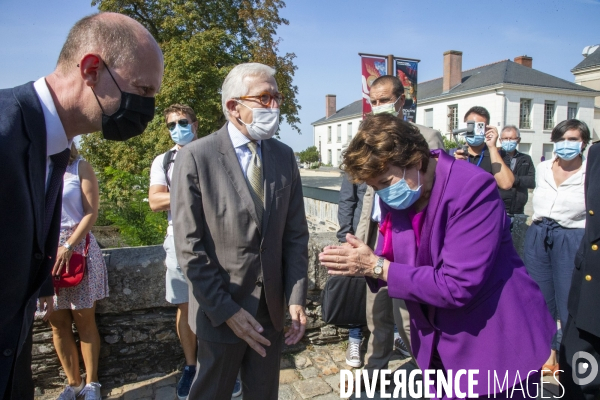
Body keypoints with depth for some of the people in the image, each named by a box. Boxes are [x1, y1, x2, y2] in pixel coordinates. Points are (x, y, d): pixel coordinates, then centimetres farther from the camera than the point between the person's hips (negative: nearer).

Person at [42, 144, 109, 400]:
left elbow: (91, 212, -5)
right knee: (58, 325, 9)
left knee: (84, 321, 5)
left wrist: (68, 246, -13)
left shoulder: (80, 167, 0)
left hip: (77, 248, -2)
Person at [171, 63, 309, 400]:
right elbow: (189, 247, -13)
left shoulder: (285, 156, 1)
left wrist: (296, 299, -4)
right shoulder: (196, 157, -12)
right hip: (221, 312, -3)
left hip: (272, 310, 4)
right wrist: (225, 310, -14)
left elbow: (296, 234, 2)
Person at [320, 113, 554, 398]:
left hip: (495, 345, -6)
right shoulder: (394, 194, -5)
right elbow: (394, 260, 4)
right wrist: (360, 263, -18)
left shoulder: (473, 187, -26)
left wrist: (377, 267, -26)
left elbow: (457, 286, -29)